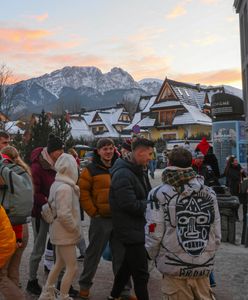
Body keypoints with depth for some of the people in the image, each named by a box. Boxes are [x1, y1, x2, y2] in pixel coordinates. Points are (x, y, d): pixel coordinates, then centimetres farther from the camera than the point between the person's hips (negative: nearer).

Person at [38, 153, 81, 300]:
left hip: (60, 232, 10)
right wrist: (75, 229, -15)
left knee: (59, 264, 23)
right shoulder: (65, 188, -24)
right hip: (66, 233, -10)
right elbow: (64, 214, -28)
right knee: (72, 268, 2)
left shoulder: (57, 184, 6)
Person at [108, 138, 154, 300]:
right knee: (141, 273, 0)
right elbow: (131, 205, -26)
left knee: (128, 264, 24)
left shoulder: (139, 171, 9)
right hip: (131, 230, -10)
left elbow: (146, 195, 16)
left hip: (138, 228, 10)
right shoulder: (123, 174, -23)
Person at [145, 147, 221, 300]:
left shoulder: (159, 194, -10)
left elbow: (154, 234, -12)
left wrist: (155, 258, 6)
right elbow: (217, 235, 2)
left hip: (175, 267, -3)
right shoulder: (210, 193, 2)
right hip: (204, 266, 3)